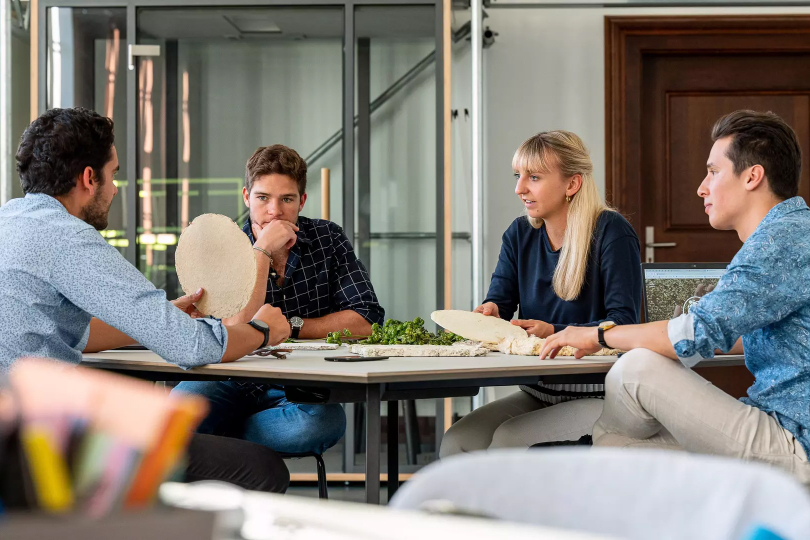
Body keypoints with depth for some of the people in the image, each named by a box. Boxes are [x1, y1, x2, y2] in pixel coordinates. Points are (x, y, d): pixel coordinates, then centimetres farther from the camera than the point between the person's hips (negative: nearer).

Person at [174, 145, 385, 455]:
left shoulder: (328, 239, 4)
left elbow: (367, 321, -2)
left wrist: (289, 326, -7)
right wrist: (262, 251, -17)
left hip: (300, 391, 3)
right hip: (234, 385, -3)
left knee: (321, 424, -36)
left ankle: (214, 434, -15)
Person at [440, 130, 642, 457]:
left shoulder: (612, 233, -11)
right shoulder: (519, 234, 10)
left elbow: (624, 323, -18)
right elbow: (499, 300, 6)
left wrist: (554, 332, -29)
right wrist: (488, 314, -19)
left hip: (597, 396, -6)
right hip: (537, 393, 6)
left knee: (508, 438, -27)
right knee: (455, 442, -16)